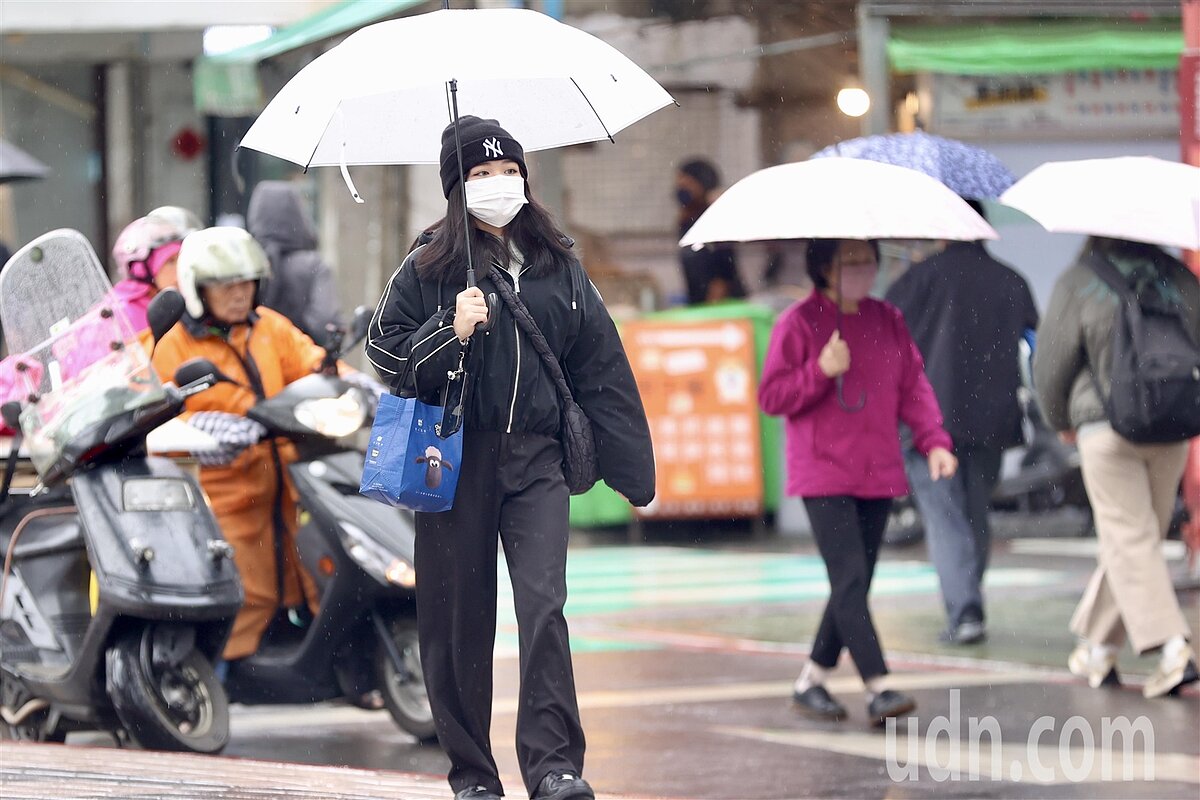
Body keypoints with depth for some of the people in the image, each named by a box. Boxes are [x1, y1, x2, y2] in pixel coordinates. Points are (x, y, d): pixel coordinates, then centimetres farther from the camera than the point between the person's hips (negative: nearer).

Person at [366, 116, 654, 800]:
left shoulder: (559, 267, 10)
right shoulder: (429, 269, 3)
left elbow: (601, 366, 12)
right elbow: (385, 351, 2)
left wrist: (631, 462, 9)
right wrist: (452, 333, -15)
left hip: (536, 460, 1)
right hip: (457, 459, -1)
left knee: (544, 604, -14)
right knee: (460, 621, 3)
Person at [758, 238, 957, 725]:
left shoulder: (888, 321, 11)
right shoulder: (799, 323, -3)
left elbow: (913, 387, 12)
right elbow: (771, 396, -4)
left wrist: (933, 441, -2)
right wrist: (822, 370, -17)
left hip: (878, 474, 5)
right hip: (823, 475, -5)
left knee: (854, 585, 7)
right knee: (850, 581, -14)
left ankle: (811, 680, 21)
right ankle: (878, 689, -17)